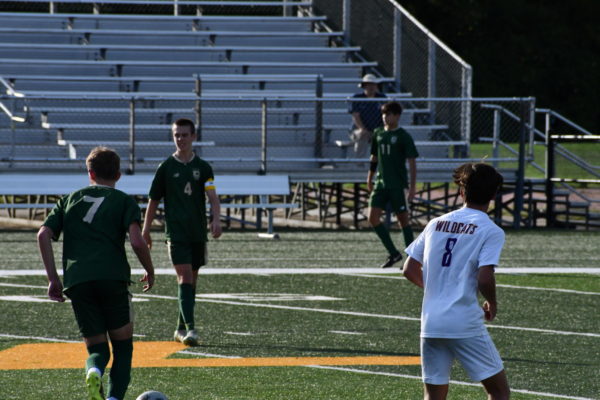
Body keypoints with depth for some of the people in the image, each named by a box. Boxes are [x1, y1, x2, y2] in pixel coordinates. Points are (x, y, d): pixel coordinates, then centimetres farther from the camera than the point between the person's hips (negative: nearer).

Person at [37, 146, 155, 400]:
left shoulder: (70, 200, 21)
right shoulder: (124, 201, 11)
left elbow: (43, 235, 9)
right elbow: (137, 241, -4)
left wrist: (53, 279, 11)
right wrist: (150, 272, 12)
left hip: (76, 282, 2)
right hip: (113, 279, -2)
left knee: (97, 348, 10)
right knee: (123, 345, 10)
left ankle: (94, 371, -26)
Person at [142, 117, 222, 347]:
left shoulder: (203, 168, 6)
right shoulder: (166, 167, 2)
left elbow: (212, 197, -6)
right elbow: (153, 201, 8)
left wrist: (216, 219, -24)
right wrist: (146, 231, 9)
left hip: (198, 233, 3)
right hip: (176, 231, -3)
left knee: (191, 279, 9)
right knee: (185, 276, -15)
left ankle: (181, 329, 20)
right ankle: (189, 328, -23)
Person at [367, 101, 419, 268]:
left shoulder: (403, 137, -7)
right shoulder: (378, 134, 9)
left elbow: (412, 162, -8)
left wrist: (412, 186, -14)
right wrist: (370, 178, 19)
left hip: (398, 185, -5)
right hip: (381, 183, 5)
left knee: (403, 219, 1)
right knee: (373, 218, -5)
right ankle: (393, 253, 6)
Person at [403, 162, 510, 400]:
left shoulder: (436, 224, 10)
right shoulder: (491, 231, -6)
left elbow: (410, 270, 12)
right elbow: (484, 280, -17)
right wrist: (492, 305, 4)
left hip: (430, 323, 5)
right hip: (466, 324, -5)